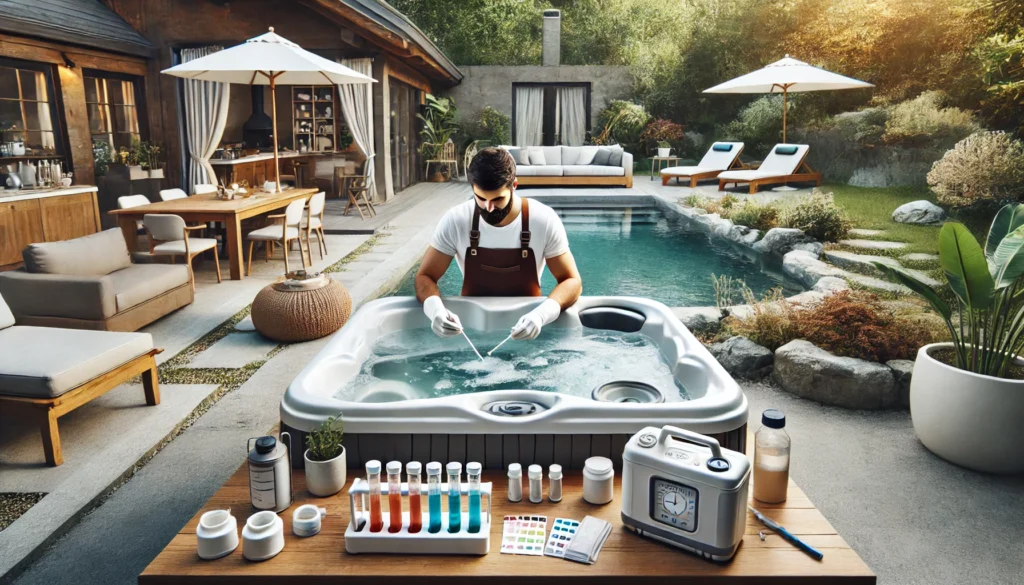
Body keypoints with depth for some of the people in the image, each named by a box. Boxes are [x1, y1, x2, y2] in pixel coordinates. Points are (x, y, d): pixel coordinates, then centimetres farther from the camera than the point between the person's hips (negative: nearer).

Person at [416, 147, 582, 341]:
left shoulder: (544, 221, -13)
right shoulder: (455, 221, -11)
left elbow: (571, 281, -10)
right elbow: (425, 277, -6)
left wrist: (541, 315, -31)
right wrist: (435, 309, -30)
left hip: (526, 326, 0)